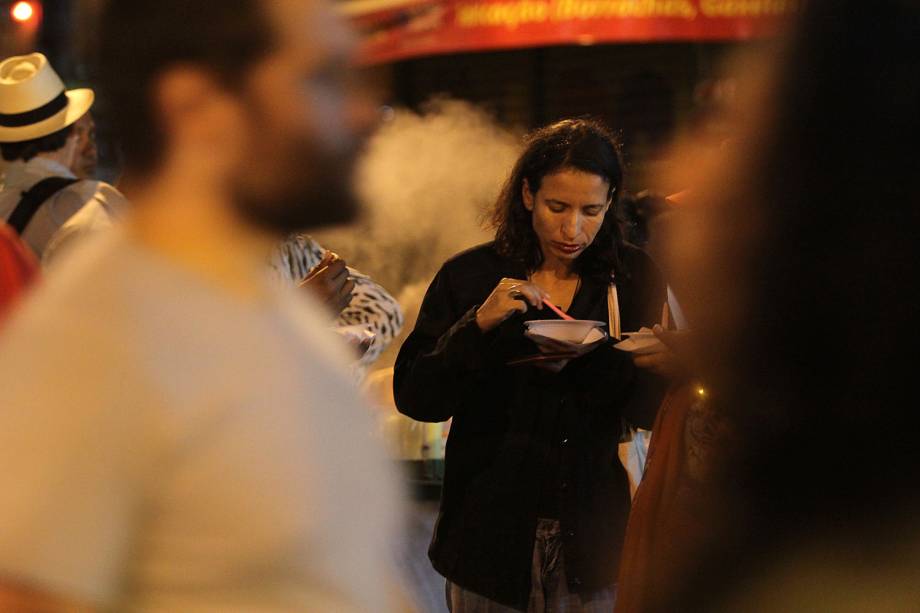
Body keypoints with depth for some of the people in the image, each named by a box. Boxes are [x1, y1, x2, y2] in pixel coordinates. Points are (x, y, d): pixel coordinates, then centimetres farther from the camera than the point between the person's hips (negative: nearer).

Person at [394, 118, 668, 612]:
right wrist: (478, 326, -21)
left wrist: (588, 362, -22)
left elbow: (655, 406, -3)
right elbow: (415, 400, -8)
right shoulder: (469, 276, -4)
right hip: (493, 532, -1)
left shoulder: (634, 278, 0)